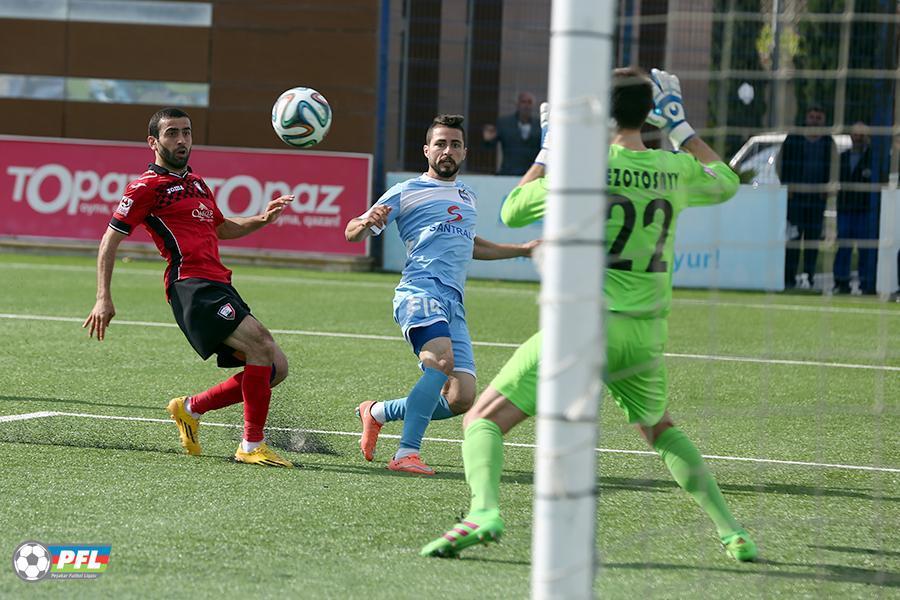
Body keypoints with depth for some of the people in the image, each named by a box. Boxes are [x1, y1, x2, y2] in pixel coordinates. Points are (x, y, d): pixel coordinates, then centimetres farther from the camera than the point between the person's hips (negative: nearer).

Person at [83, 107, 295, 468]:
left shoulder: (197, 184, 25)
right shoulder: (147, 187, 2)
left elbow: (222, 228, 41)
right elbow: (110, 241, 1)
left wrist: (262, 219, 22)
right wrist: (104, 299, -8)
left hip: (219, 287, 9)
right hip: (191, 286, -9)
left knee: (275, 368, 3)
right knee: (261, 345, -24)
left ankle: (191, 408, 16)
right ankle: (251, 445, -19)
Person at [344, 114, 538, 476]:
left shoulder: (467, 196, 26)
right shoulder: (406, 192, 6)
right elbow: (353, 233, 6)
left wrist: (524, 249, 44)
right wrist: (367, 221, -18)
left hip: (454, 303, 7)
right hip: (420, 292, -7)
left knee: (462, 399, -5)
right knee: (442, 360, -34)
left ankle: (377, 413, 17)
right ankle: (407, 453, -32)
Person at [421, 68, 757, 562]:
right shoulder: (676, 171, 3)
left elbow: (511, 212, 6)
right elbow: (726, 183, 27)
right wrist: (680, 126, 31)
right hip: (644, 334, 5)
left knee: (482, 421, -1)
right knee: (661, 430, 30)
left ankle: (484, 509, -29)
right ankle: (730, 531, 22)